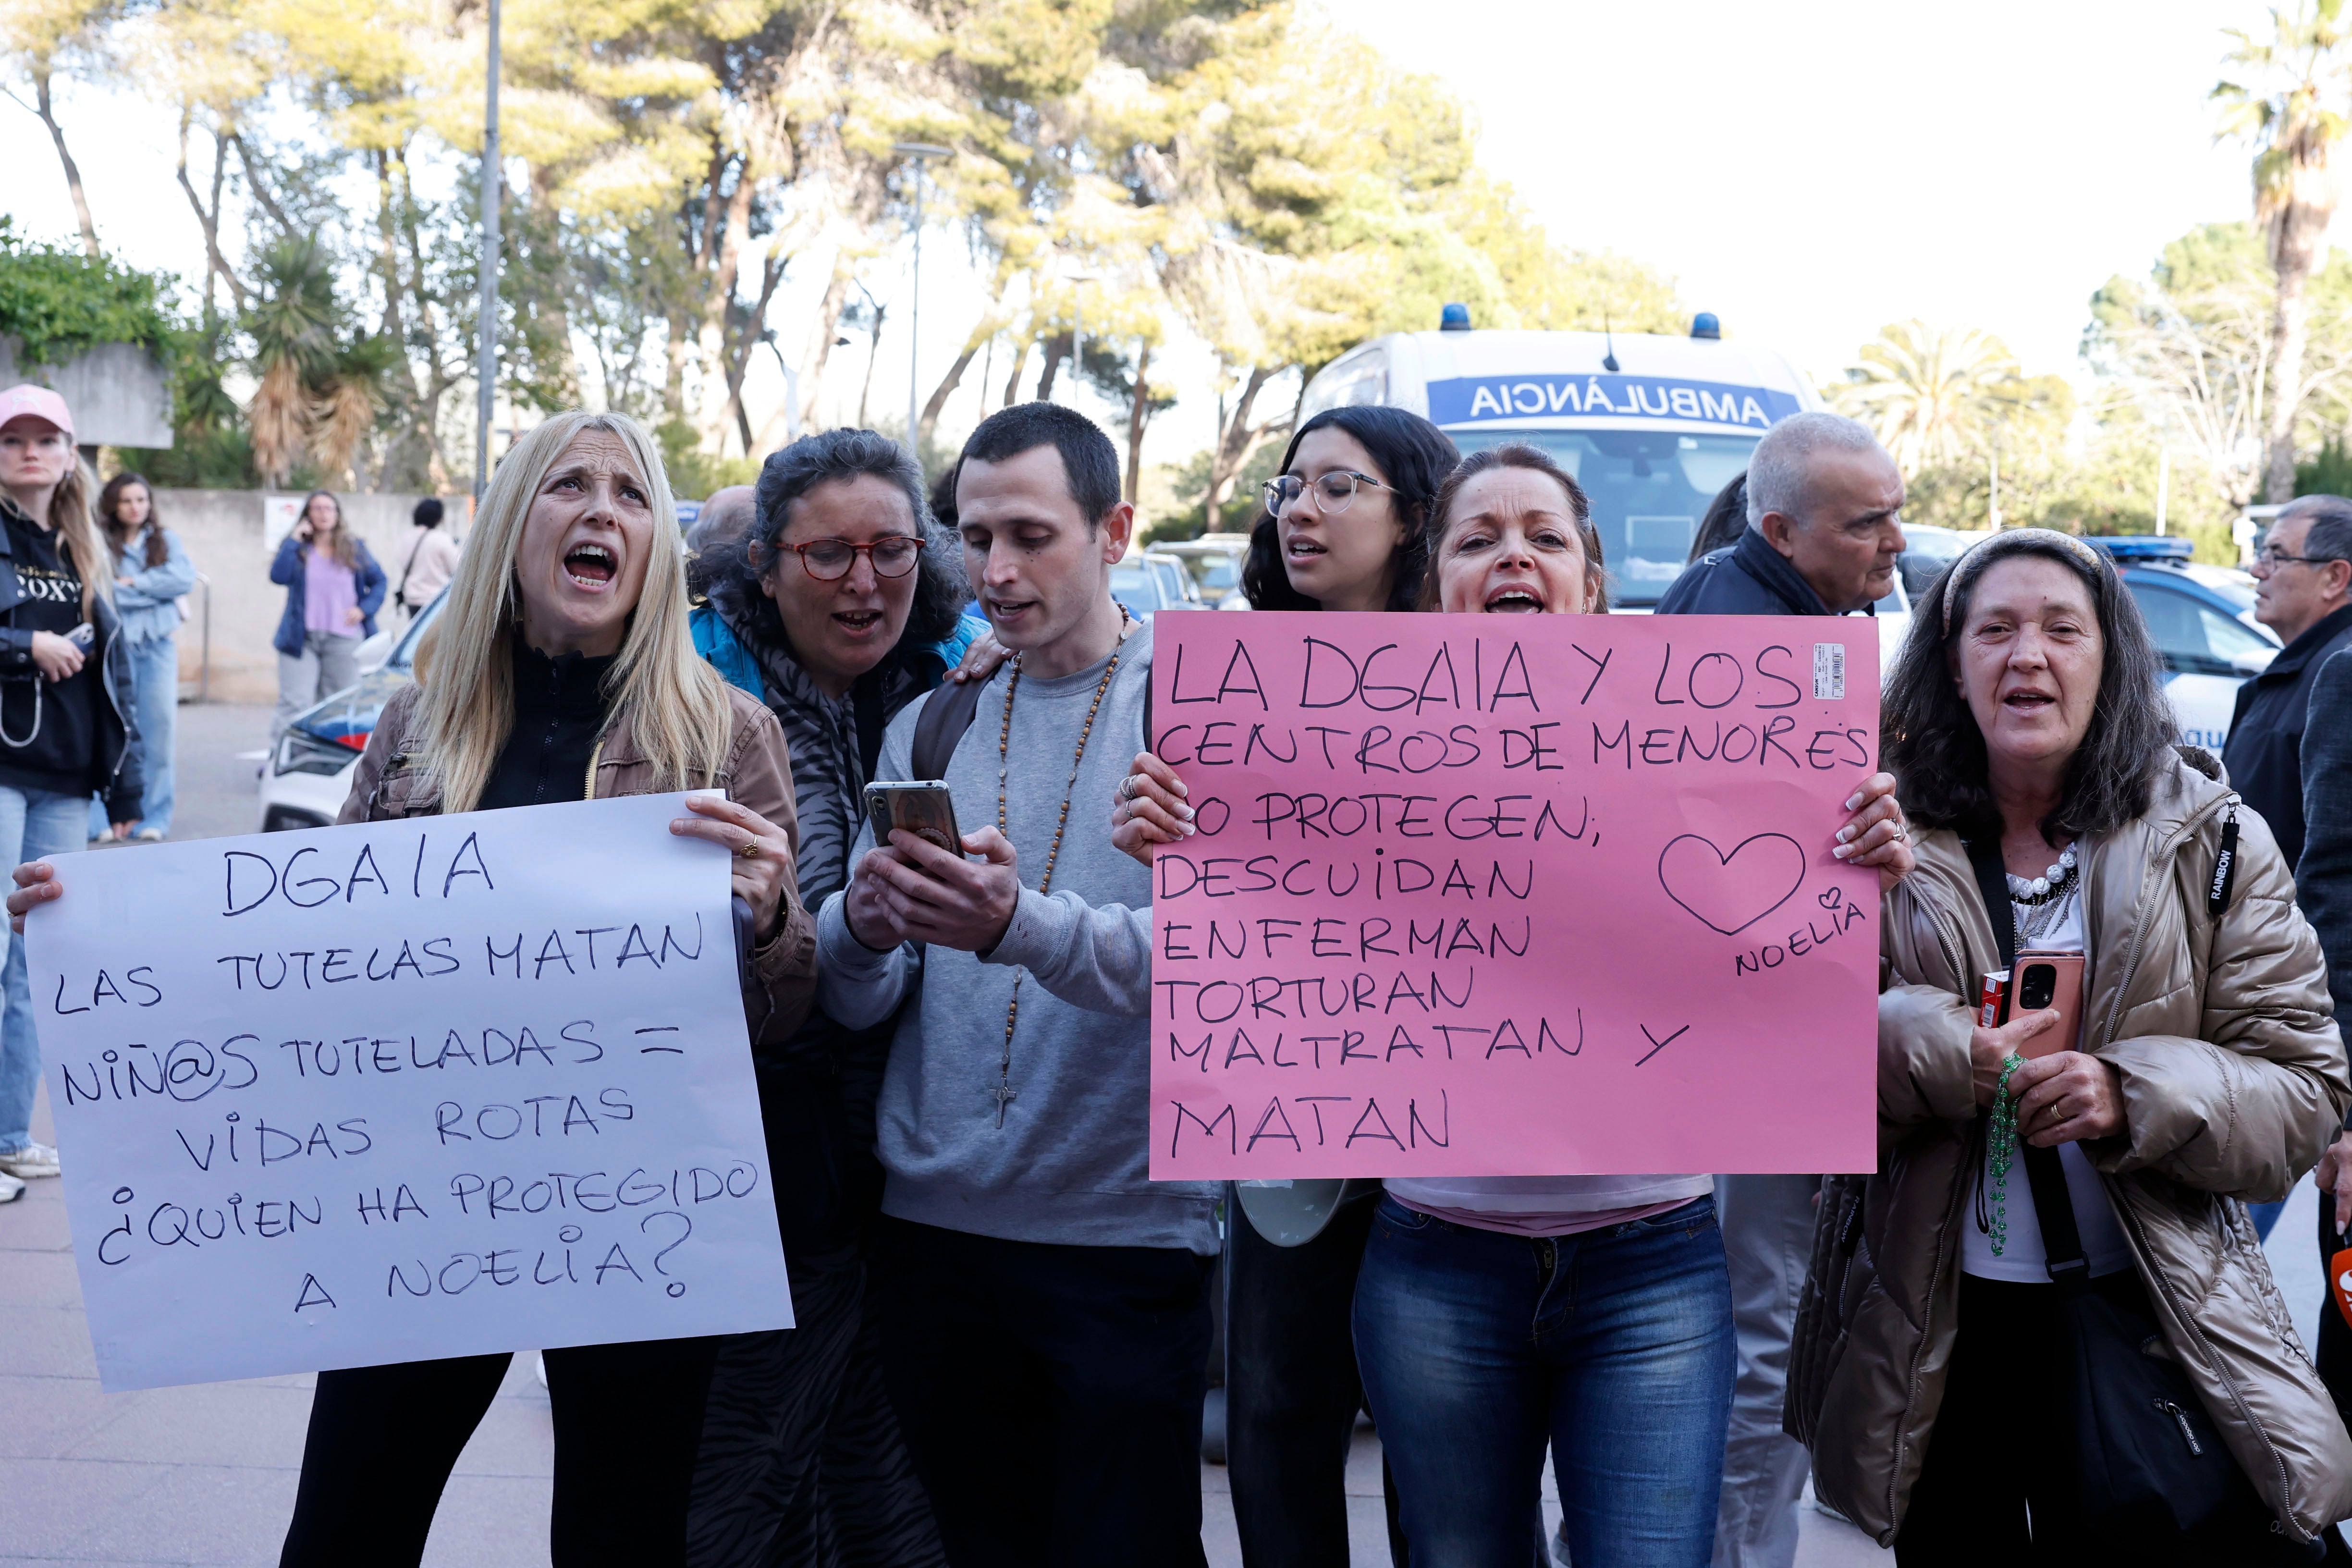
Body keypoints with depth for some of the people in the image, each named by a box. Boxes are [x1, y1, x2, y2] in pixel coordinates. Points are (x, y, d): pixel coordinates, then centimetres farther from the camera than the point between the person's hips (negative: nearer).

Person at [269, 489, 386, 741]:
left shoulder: (354, 549, 11)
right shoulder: (296, 548, 6)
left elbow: (379, 581, 15)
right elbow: (279, 576, -11)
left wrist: (364, 609, 0)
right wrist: (294, 541, -9)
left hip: (343, 640, 1)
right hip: (301, 639, -1)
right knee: (294, 705, -9)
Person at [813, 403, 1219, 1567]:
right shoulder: (929, 728, 11)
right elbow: (855, 1004, 5)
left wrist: (1019, 927, -34)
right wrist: (861, 932, -19)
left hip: (1130, 1237, -4)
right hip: (933, 1224, 4)